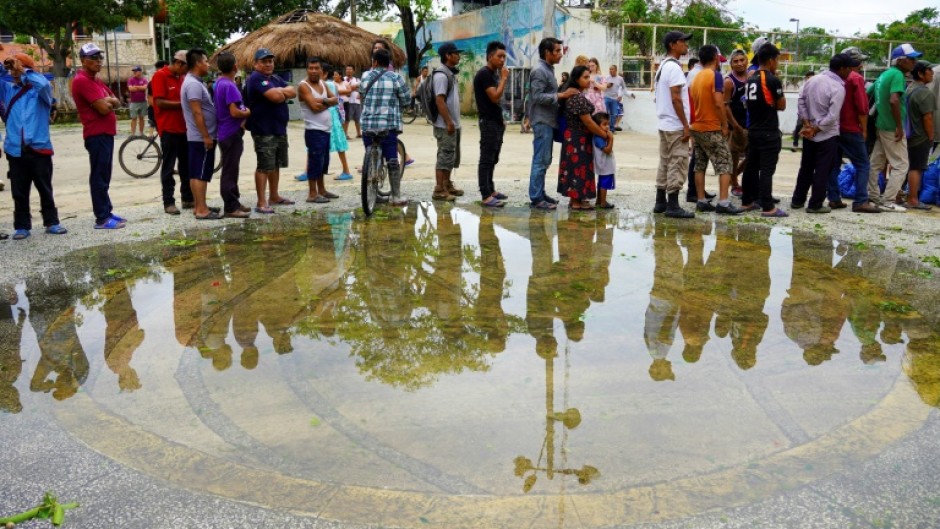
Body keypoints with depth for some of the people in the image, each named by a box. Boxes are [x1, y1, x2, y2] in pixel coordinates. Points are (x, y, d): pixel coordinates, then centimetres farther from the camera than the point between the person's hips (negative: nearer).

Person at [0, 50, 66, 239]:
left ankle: (52, 222, 16)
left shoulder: (40, 90, 0)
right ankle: (22, 226, 14)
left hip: (39, 148, -3)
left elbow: (44, 83, -21)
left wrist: (23, 71, -16)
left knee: (45, 189, 7)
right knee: (19, 192, 7)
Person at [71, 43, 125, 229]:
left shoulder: (96, 80, 18)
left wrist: (108, 101, -6)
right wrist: (109, 102, 1)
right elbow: (103, 108, -20)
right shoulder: (82, 81, -13)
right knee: (99, 176, -7)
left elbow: (116, 102, 15)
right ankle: (102, 218, -5)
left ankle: (107, 212, 21)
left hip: (106, 132, 10)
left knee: (104, 175, 14)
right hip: (97, 134, -10)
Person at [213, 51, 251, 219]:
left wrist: (241, 116, 10)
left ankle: (234, 202, 25)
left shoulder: (219, 83, 11)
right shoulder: (229, 86, -19)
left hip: (227, 132, 10)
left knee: (231, 170, 16)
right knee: (230, 172, -4)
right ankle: (230, 208, 0)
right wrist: (247, 113, -6)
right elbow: (235, 112, -24)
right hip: (232, 134, -10)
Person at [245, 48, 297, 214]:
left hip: (280, 129, 9)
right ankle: (261, 203, -6)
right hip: (264, 131, -9)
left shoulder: (276, 78, 17)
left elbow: (293, 92, 6)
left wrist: (280, 91, -12)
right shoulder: (256, 78, -12)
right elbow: (276, 97, -24)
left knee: (276, 165, 16)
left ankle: (274, 196, 27)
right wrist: (284, 93, -3)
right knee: (264, 166, -8)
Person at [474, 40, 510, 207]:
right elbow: (495, 97, -22)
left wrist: (501, 119, 17)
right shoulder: (484, 74, -14)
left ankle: (490, 190, 22)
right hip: (488, 122, -10)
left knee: (492, 159, 14)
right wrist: (504, 78, -15)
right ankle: (486, 196, -9)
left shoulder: (494, 73, 16)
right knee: (486, 159, -8)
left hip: (496, 122, 10)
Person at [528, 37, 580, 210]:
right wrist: (561, 95, -21)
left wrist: (563, 93, 10)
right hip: (542, 122, -10)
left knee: (545, 160, 13)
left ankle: (540, 193, 20)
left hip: (548, 121, 10)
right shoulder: (539, 71, -14)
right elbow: (537, 97, -21)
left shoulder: (548, 69, 16)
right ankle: (535, 198, -4)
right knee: (540, 160, -8)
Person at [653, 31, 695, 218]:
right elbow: (676, 98, -21)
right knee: (677, 165, -7)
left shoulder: (663, 66, 15)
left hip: (664, 124, 10)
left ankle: (660, 202, 17)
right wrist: (686, 125, -19)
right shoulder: (674, 67, -15)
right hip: (676, 126, -10)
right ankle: (673, 206, -6)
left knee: (665, 163, 13)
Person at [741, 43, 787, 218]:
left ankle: (747, 201, 21)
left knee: (751, 166, 13)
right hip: (769, 132, -8)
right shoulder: (773, 80, -15)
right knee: (767, 169, -7)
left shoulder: (750, 79, 9)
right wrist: (778, 86, 2)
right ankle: (768, 207, -7)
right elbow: (781, 105, -8)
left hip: (753, 130, 8)